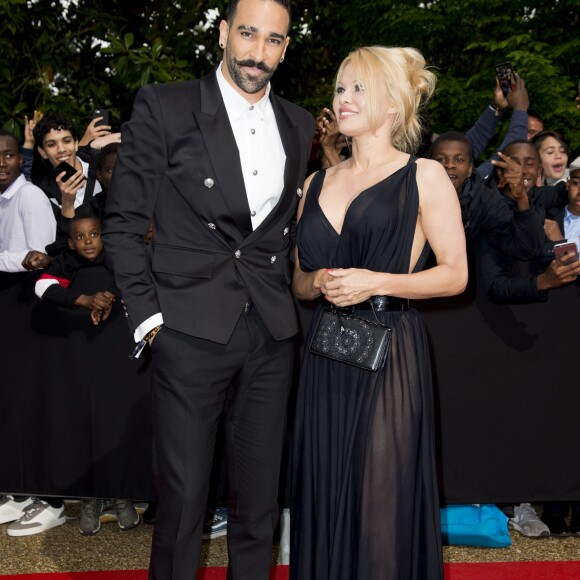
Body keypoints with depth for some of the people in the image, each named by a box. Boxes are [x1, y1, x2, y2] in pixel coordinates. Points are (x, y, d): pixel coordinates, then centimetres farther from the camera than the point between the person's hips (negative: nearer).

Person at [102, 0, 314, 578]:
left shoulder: (298, 125, 11)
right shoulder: (163, 107, -3)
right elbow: (123, 220, -2)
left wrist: (291, 296, 8)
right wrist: (146, 314, -7)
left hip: (271, 333, 4)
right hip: (192, 330, -4)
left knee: (259, 497, 13)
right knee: (182, 497, 3)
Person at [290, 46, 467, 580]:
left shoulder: (424, 176, 0)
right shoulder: (317, 184, 14)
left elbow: (455, 275, -4)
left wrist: (377, 282, -15)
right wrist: (321, 282, -3)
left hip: (390, 354, -4)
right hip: (326, 356, 5)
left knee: (382, 498, 0)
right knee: (325, 493, 9)